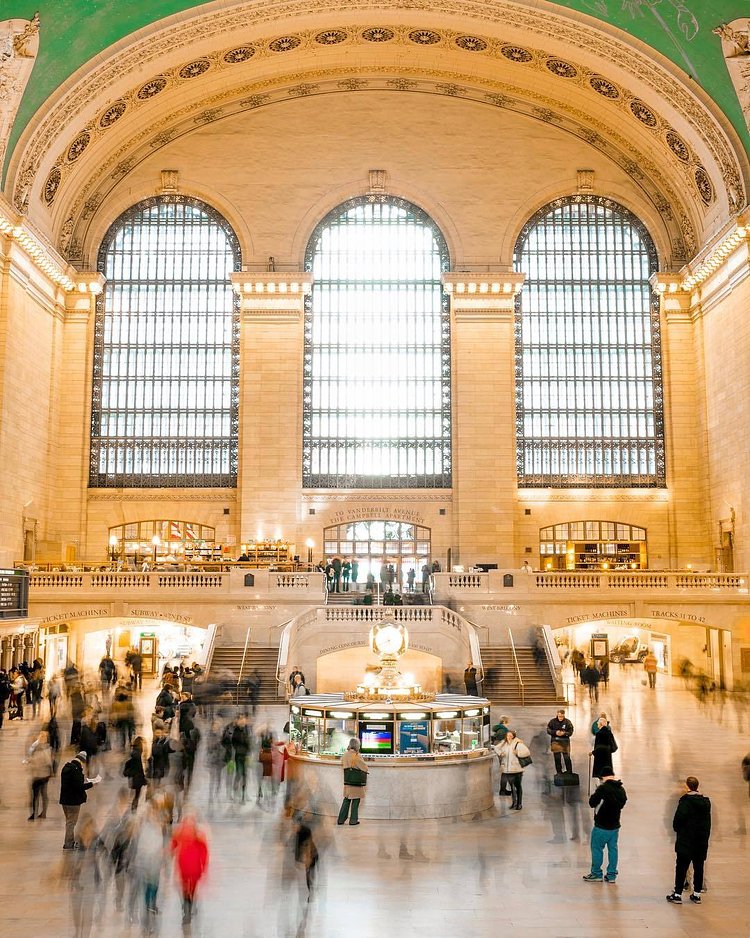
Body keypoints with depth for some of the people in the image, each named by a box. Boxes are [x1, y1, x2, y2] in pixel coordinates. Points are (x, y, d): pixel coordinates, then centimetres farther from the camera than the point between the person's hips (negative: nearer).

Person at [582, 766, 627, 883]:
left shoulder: (603, 788, -20)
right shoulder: (621, 789, 1)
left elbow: (592, 803, -14)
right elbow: (622, 804, 13)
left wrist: (597, 793, 2)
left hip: (601, 826, -6)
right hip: (615, 825, 6)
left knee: (597, 849, 8)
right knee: (613, 849, 14)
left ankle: (596, 874, 16)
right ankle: (611, 875, 19)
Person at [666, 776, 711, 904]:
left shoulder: (685, 800, -15)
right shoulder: (706, 801, 5)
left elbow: (679, 818, -17)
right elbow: (708, 820, 9)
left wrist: (677, 829, 1)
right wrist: (705, 835, 15)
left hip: (686, 840, -5)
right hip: (702, 841, 6)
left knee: (681, 867, 0)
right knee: (699, 867, 11)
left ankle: (678, 894, 1)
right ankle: (697, 893, 16)